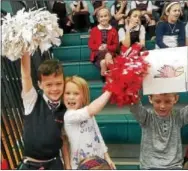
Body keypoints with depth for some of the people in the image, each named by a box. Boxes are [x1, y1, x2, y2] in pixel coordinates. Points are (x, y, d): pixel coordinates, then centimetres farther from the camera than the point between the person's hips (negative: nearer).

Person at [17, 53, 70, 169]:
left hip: (54, 164, 2)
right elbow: (26, 74, -24)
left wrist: (68, 166, 5)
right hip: (30, 165, -2)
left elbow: (63, 140, 6)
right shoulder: (32, 100, -9)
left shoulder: (64, 111, -3)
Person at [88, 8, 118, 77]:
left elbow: (116, 45, 6)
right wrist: (99, 47, -14)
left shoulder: (113, 30, 8)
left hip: (109, 52, 0)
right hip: (97, 54, 0)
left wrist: (107, 47, -14)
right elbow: (90, 44, 6)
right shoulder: (94, 30, 9)